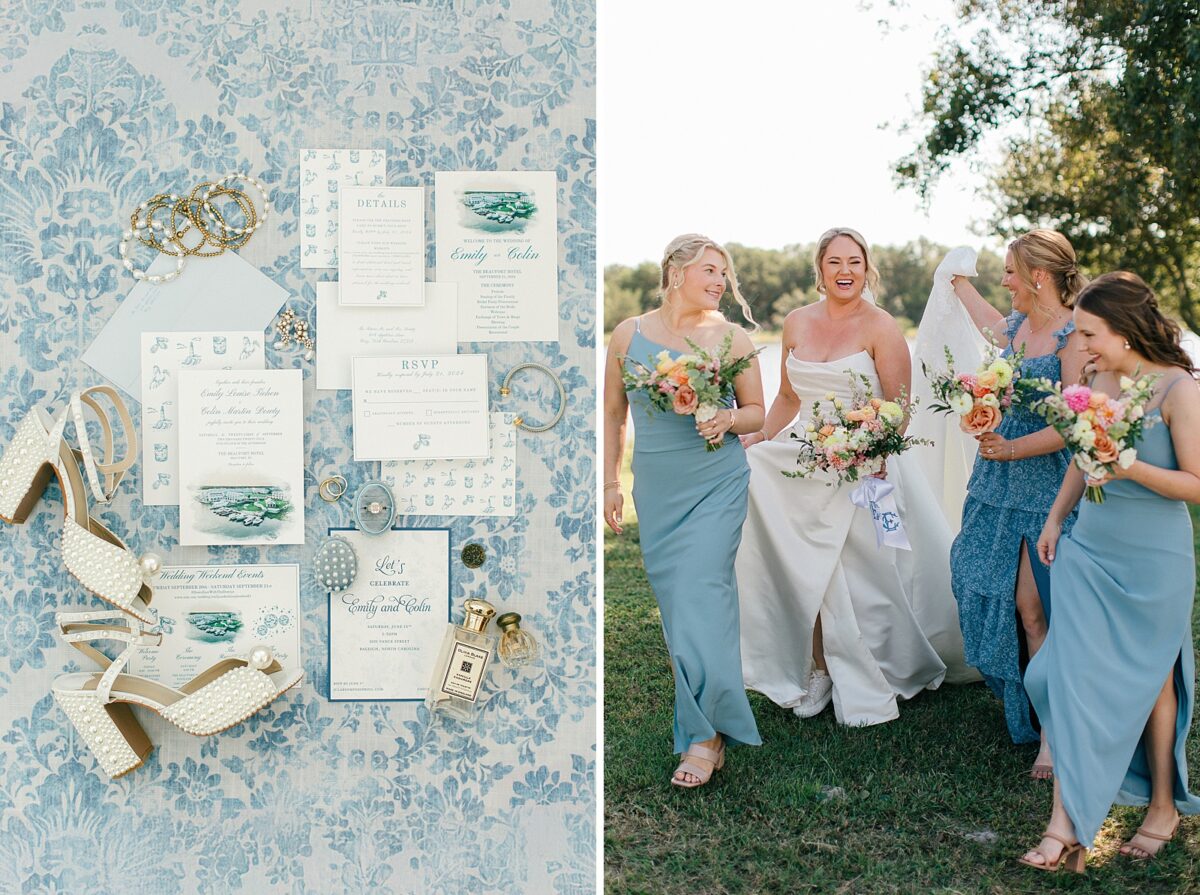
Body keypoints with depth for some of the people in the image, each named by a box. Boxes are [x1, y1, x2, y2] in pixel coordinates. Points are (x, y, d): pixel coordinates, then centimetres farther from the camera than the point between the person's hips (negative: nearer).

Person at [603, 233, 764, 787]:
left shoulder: (730, 337, 1)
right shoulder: (629, 335, 4)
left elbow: (757, 411, 7)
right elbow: (612, 412, 11)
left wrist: (729, 419, -15)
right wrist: (610, 482, 9)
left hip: (717, 485, -3)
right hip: (656, 488, 3)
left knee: (701, 592, -11)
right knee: (672, 594, 8)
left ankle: (705, 733, -5)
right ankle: (705, 709, 26)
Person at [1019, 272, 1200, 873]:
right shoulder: (1099, 382, 4)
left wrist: (1132, 468, -26)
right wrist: (1055, 519, 17)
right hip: (1089, 547, 5)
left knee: (1151, 680, 10)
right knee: (1074, 673, -3)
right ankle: (1067, 823, 0)